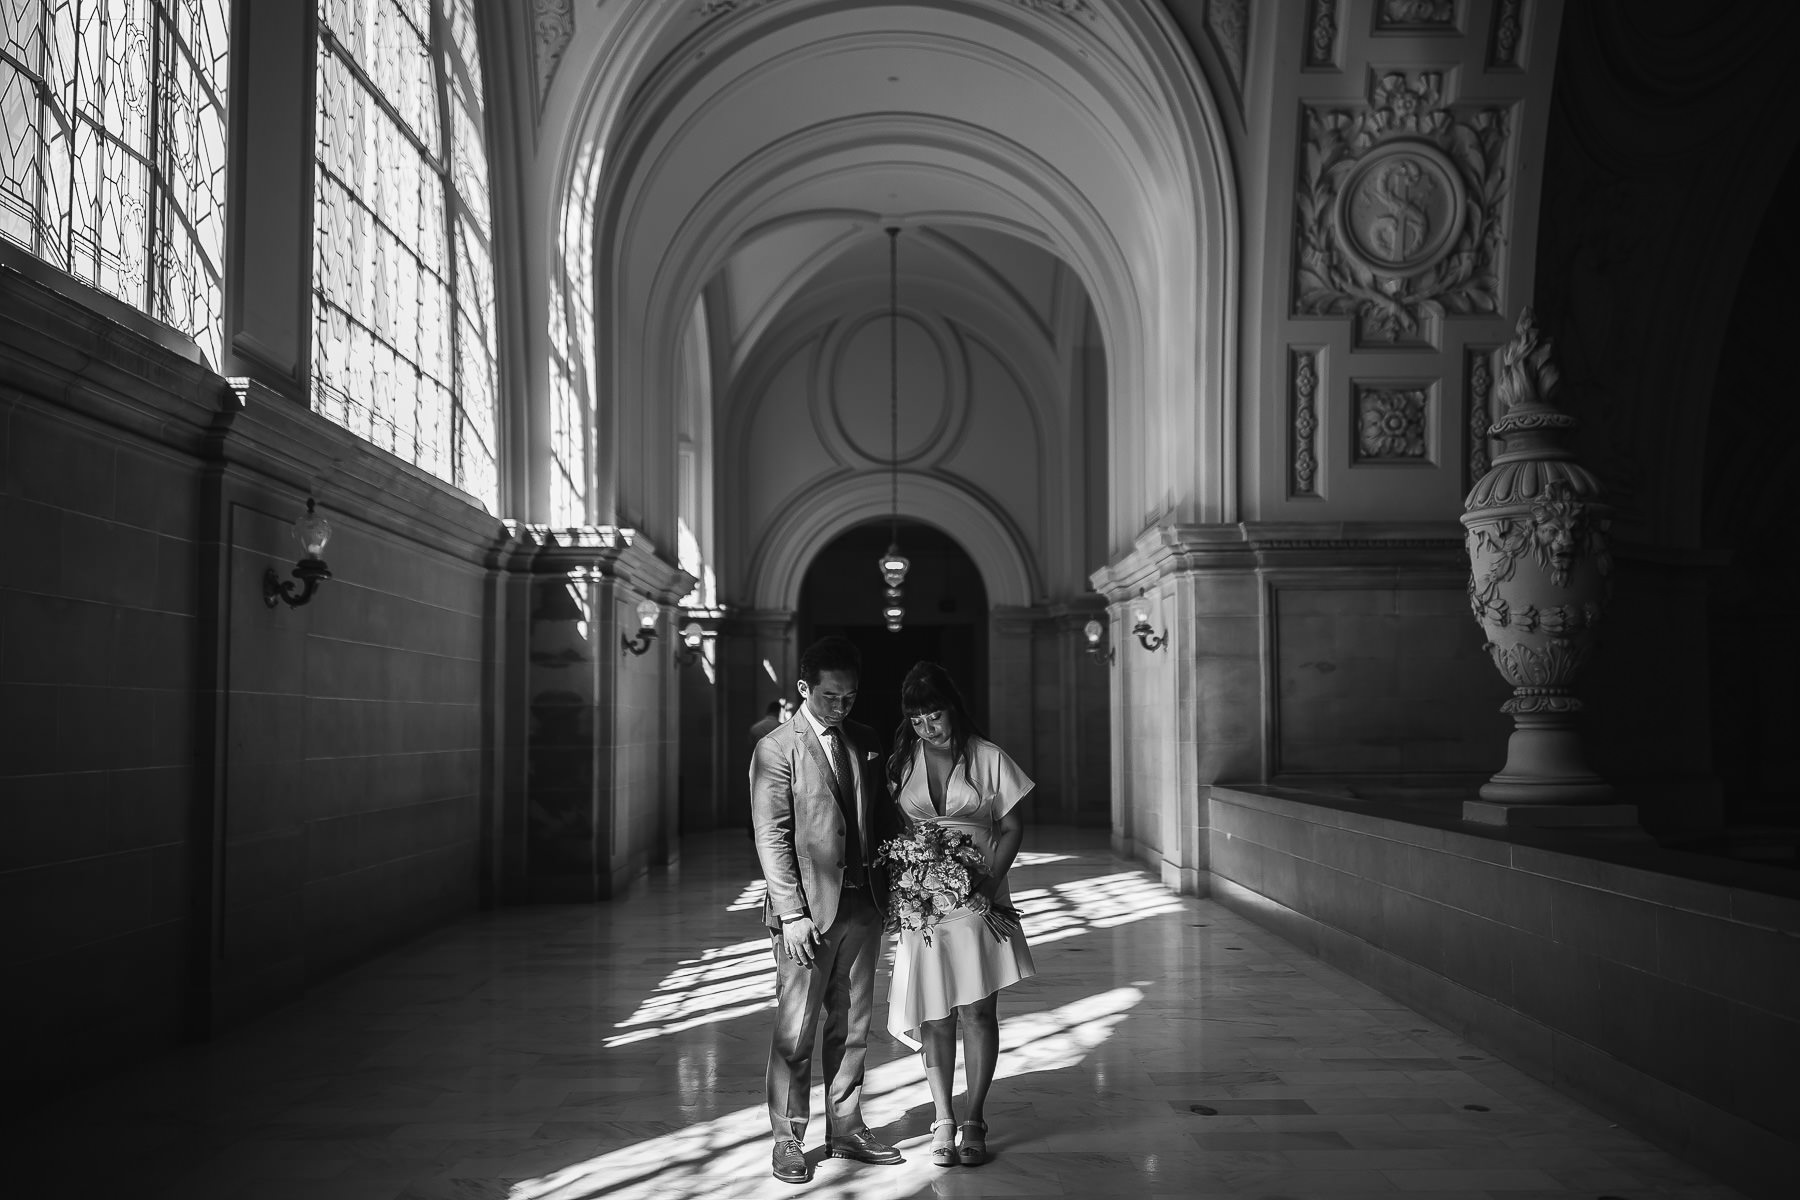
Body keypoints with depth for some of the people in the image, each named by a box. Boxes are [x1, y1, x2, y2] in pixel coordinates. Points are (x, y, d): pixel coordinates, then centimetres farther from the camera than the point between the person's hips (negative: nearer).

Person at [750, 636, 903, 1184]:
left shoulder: (865, 742, 10)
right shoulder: (776, 749, -8)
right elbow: (771, 837, -11)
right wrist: (793, 913, -16)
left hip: (863, 907, 6)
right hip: (809, 911, -5)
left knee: (852, 1026, 13)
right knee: (796, 1031, 2)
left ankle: (846, 1128, 24)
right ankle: (788, 1139, 14)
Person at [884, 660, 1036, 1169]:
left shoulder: (987, 758, -2)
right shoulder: (901, 761, 5)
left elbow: (1012, 827, 1)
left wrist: (990, 884, -11)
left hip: (976, 898, -1)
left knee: (978, 1010, -1)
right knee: (935, 1017, 4)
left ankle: (974, 1122, 10)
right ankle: (943, 1122, 12)